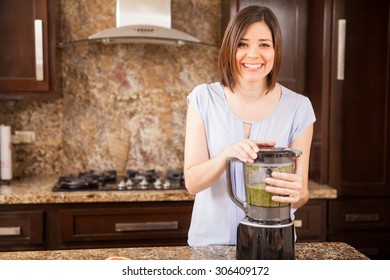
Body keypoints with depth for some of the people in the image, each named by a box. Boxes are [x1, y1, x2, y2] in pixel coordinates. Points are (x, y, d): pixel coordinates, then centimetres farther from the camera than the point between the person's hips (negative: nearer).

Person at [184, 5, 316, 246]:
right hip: (211, 242, 1)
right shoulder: (204, 99, -10)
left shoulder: (298, 107, -10)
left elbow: (300, 193, -8)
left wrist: (298, 194, -31)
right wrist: (226, 154, -31)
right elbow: (192, 182, -13)